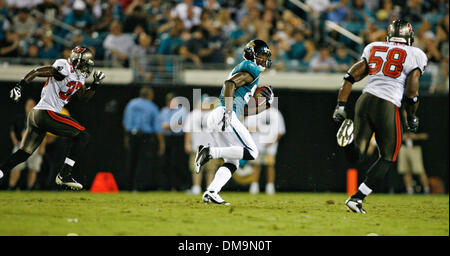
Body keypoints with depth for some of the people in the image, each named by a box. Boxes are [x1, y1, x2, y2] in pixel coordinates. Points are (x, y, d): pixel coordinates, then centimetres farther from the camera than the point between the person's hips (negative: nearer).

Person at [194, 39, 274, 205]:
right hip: (223, 113, -10)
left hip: (215, 117, 10)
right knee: (251, 153, -12)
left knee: (232, 163, 10)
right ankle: (210, 152, -17)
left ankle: (210, 193, -5)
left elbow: (244, 110, 32)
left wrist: (265, 105, 23)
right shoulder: (252, 70, 1)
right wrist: (228, 112, -25)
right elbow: (230, 84, -17)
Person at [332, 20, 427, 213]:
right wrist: (411, 118, 16)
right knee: (388, 158, 12)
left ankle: (349, 138, -26)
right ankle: (357, 198, 1)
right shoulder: (415, 55, 5)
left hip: (365, 100, 4)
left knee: (355, 156, 9)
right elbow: (412, 92, 0)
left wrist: (340, 106, 12)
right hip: (388, 107, -4)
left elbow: (351, 76, 10)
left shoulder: (373, 48, 17)